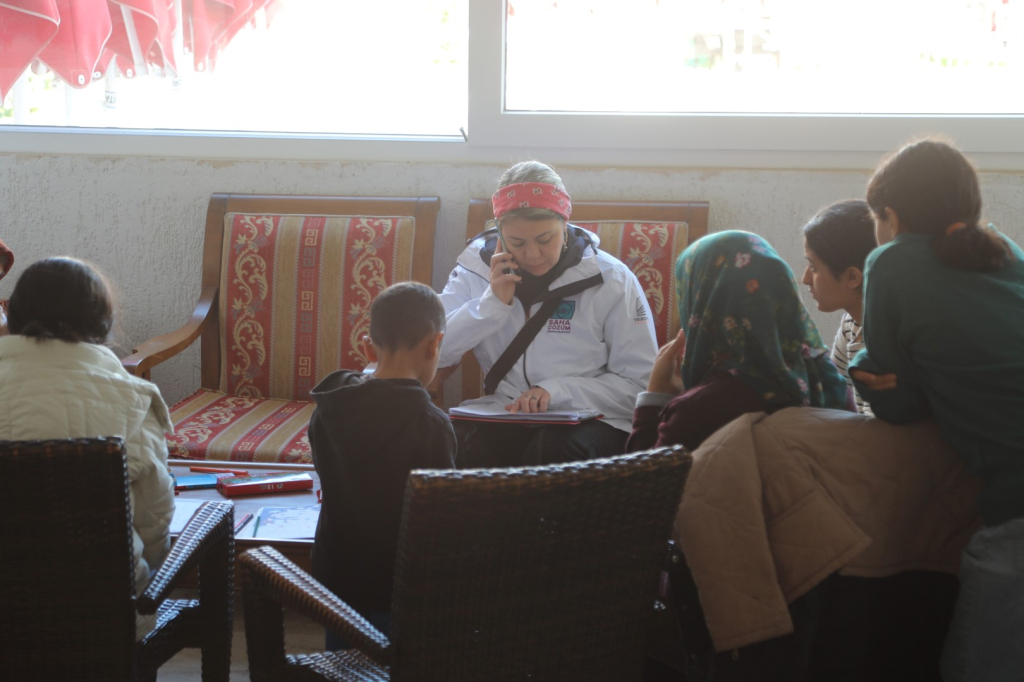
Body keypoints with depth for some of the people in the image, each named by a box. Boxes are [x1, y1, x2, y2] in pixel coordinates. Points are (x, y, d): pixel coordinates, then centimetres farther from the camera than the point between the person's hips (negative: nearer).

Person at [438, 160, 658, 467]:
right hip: (503, 417, 2)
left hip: (590, 420, -2)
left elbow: (640, 383, -5)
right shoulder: (477, 266, 6)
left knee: (553, 452, -36)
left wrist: (556, 390, -16)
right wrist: (493, 302, -13)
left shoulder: (611, 280, -2)